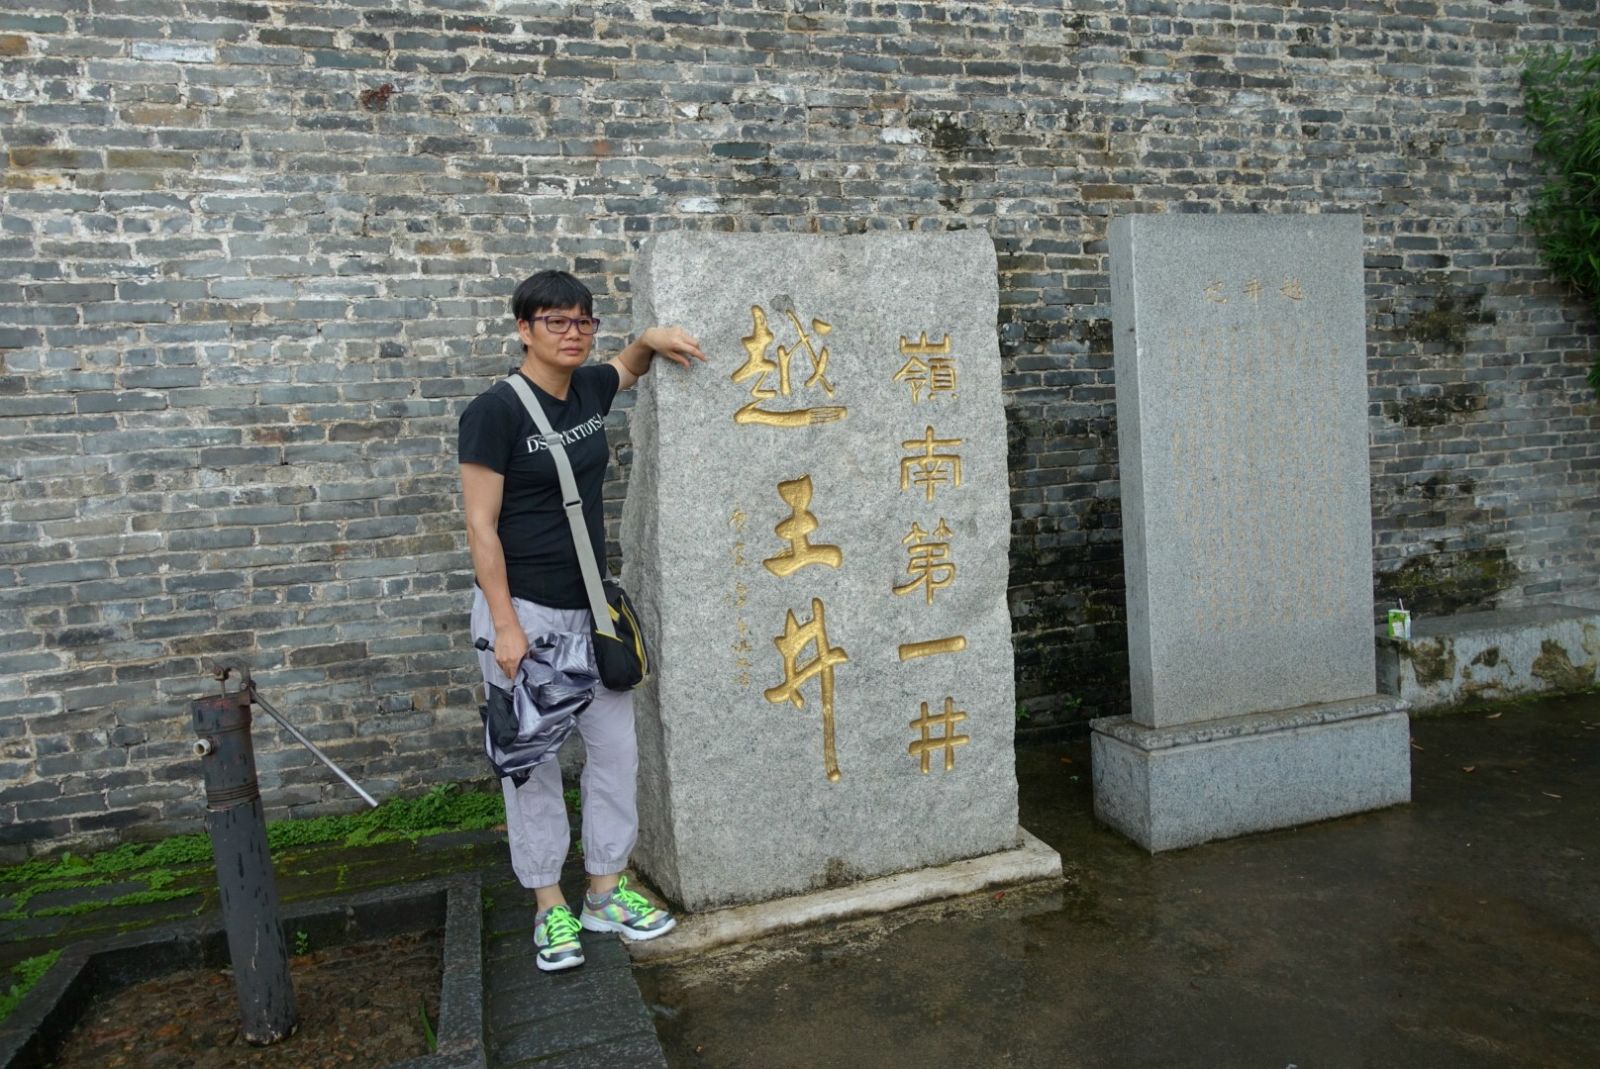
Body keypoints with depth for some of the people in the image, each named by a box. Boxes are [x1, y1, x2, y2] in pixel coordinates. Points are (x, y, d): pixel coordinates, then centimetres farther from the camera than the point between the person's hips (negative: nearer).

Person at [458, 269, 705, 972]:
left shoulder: (589, 390, 5)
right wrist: (506, 627, -18)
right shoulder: (496, 411, -13)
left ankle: (605, 891, 25)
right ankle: (550, 907, 22)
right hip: (524, 609, -6)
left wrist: (653, 339, 7)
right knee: (533, 760, 6)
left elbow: (630, 366, 30)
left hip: (592, 607, 7)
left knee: (616, 749, 10)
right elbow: (481, 527, -14)